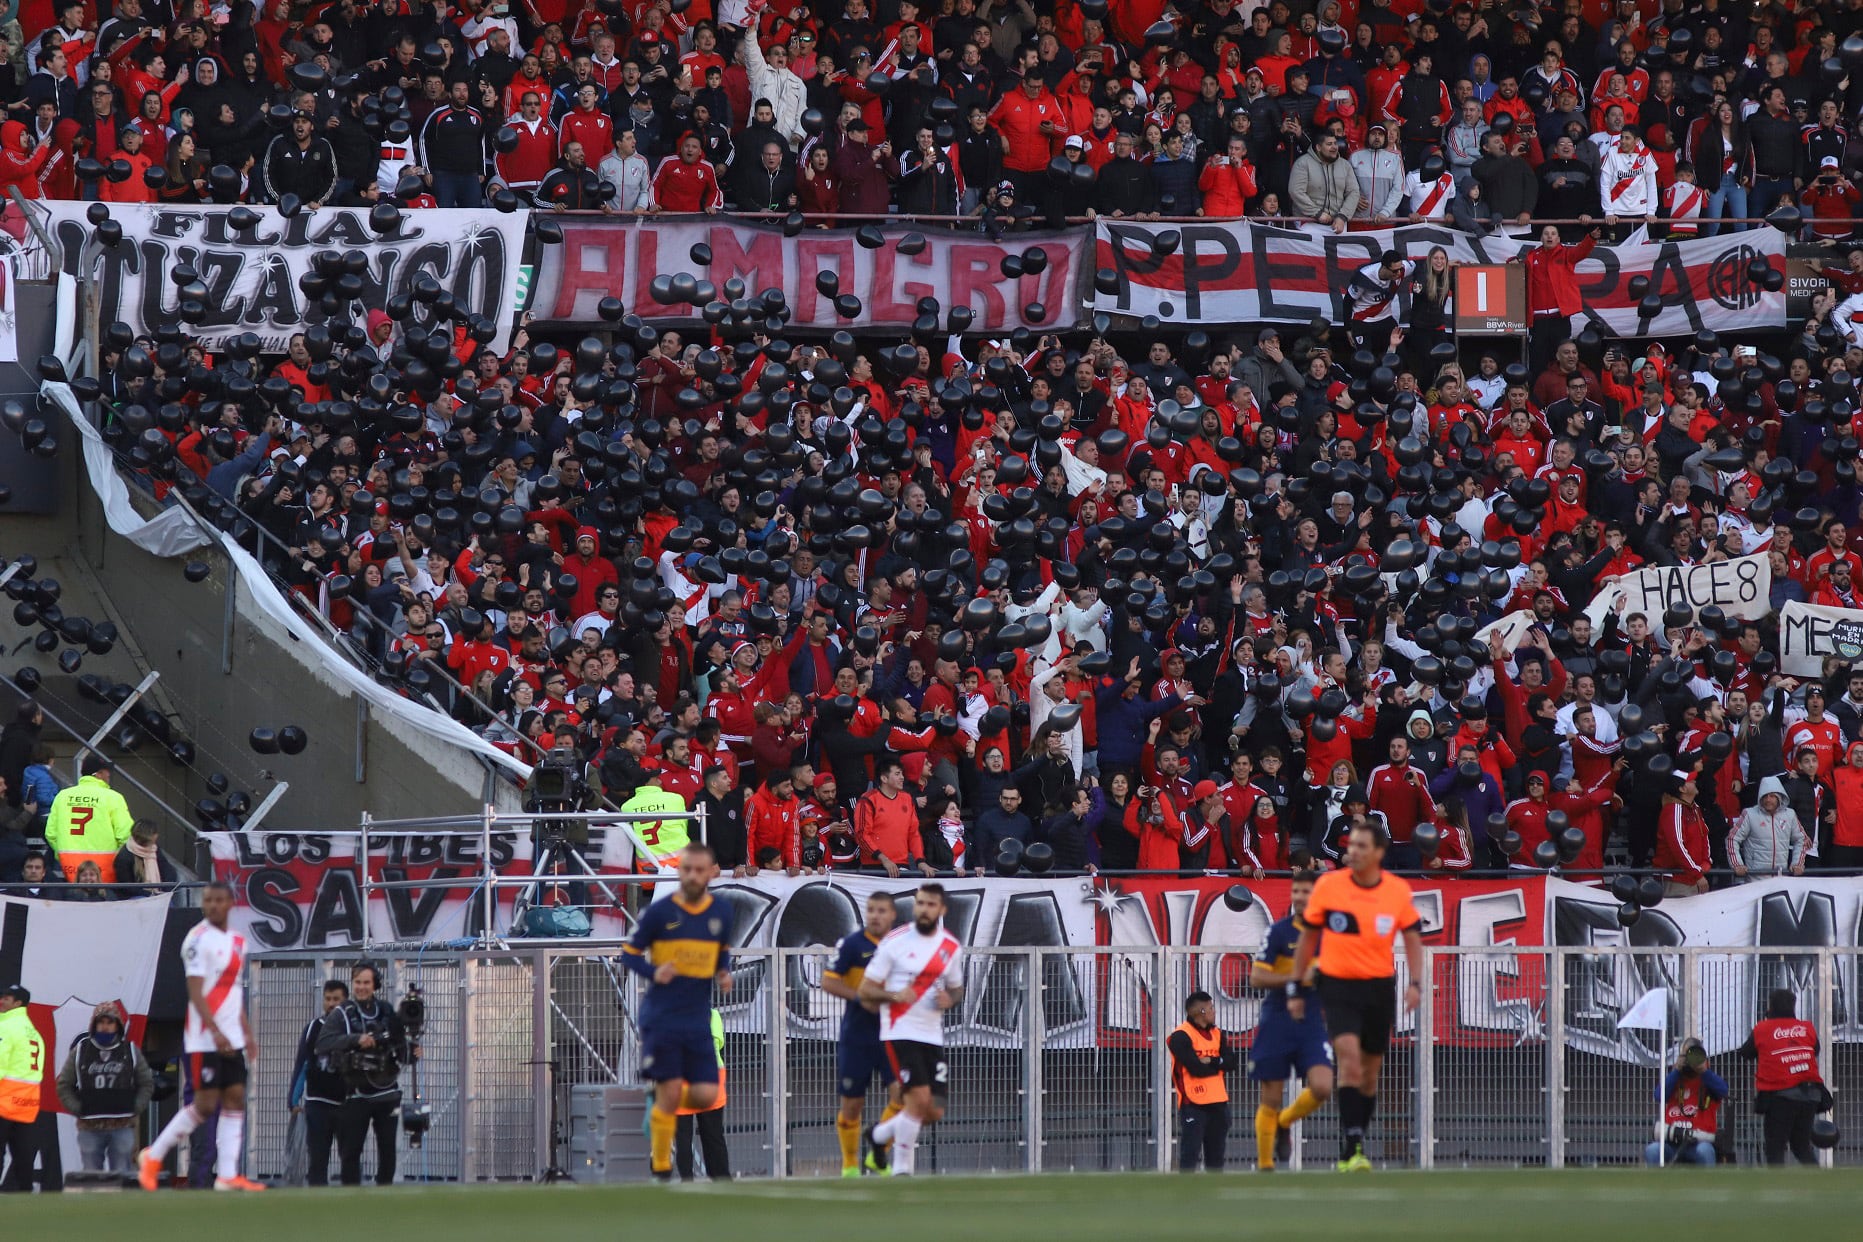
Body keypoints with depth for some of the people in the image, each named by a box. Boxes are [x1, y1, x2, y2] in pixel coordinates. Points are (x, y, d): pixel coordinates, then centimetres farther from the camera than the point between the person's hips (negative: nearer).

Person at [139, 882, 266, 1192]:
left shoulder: (237, 941, 15)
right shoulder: (199, 939, -10)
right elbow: (195, 991, -17)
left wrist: (247, 1034, 16)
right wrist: (216, 1032, -25)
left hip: (232, 1038, 8)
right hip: (204, 1037, -8)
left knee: (235, 1101, 2)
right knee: (205, 1105, -7)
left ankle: (227, 1176, 2)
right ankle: (153, 1156, 7)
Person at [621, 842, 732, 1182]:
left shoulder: (720, 915, 5)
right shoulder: (658, 912, -7)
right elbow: (629, 954, -1)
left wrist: (723, 975, 0)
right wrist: (654, 972, -20)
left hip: (698, 1022, 4)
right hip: (661, 1020, -4)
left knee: (706, 1096, -3)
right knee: (670, 1092, -7)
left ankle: (661, 1106, 29)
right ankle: (661, 1169, 6)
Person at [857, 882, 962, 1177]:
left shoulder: (951, 948, 8)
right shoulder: (894, 942, -6)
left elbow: (957, 989, 20)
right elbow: (865, 989, -4)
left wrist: (950, 999, -4)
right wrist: (894, 996, -24)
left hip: (933, 1036, 5)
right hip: (901, 1032, -5)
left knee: (933, 1113, 3)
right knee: (919, 1097, -19)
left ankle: (879, 1135, 30)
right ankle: (901, 1170, -6)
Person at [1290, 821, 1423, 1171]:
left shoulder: (1398, 891, -1)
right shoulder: (1328, 886, -5)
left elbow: (1412, 939, 7)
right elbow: (1307, 938, 6)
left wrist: (1415, 983, -7)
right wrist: (1296, 986, 8)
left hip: (1379, 987, 2)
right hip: (1338, 985, -2)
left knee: (1370, 1072, 10)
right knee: (1350, 1059, -20)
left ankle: (1353, 1150, 24)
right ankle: (1352, 1148, -22)